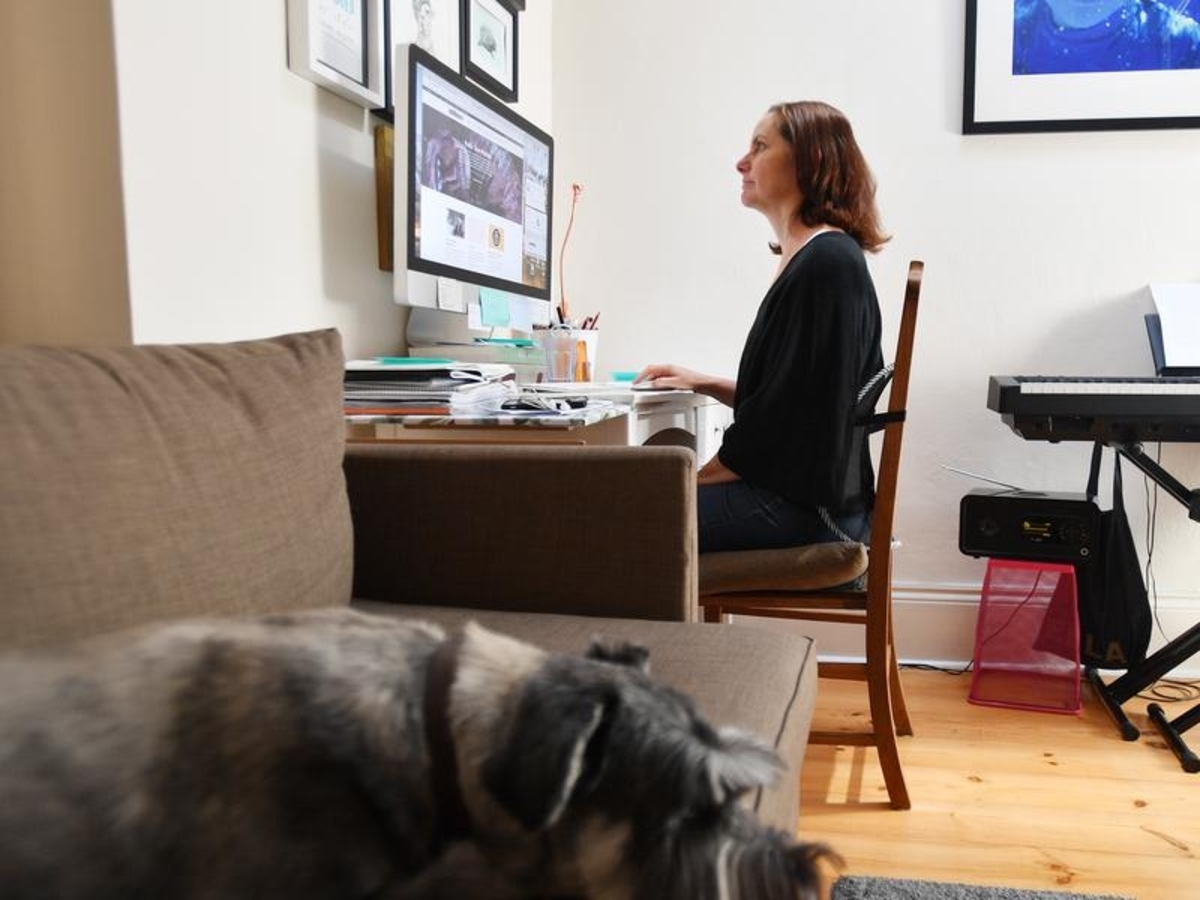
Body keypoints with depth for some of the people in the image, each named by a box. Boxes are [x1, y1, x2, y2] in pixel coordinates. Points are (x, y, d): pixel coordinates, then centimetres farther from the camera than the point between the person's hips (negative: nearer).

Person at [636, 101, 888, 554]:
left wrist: (697, 479, -9)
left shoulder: (828, 262, -14)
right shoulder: (805, 259, 17)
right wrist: (702, 383, 15)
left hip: (806, 504, -10)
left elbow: (796, 408, -17)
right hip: (789, 489, 10)